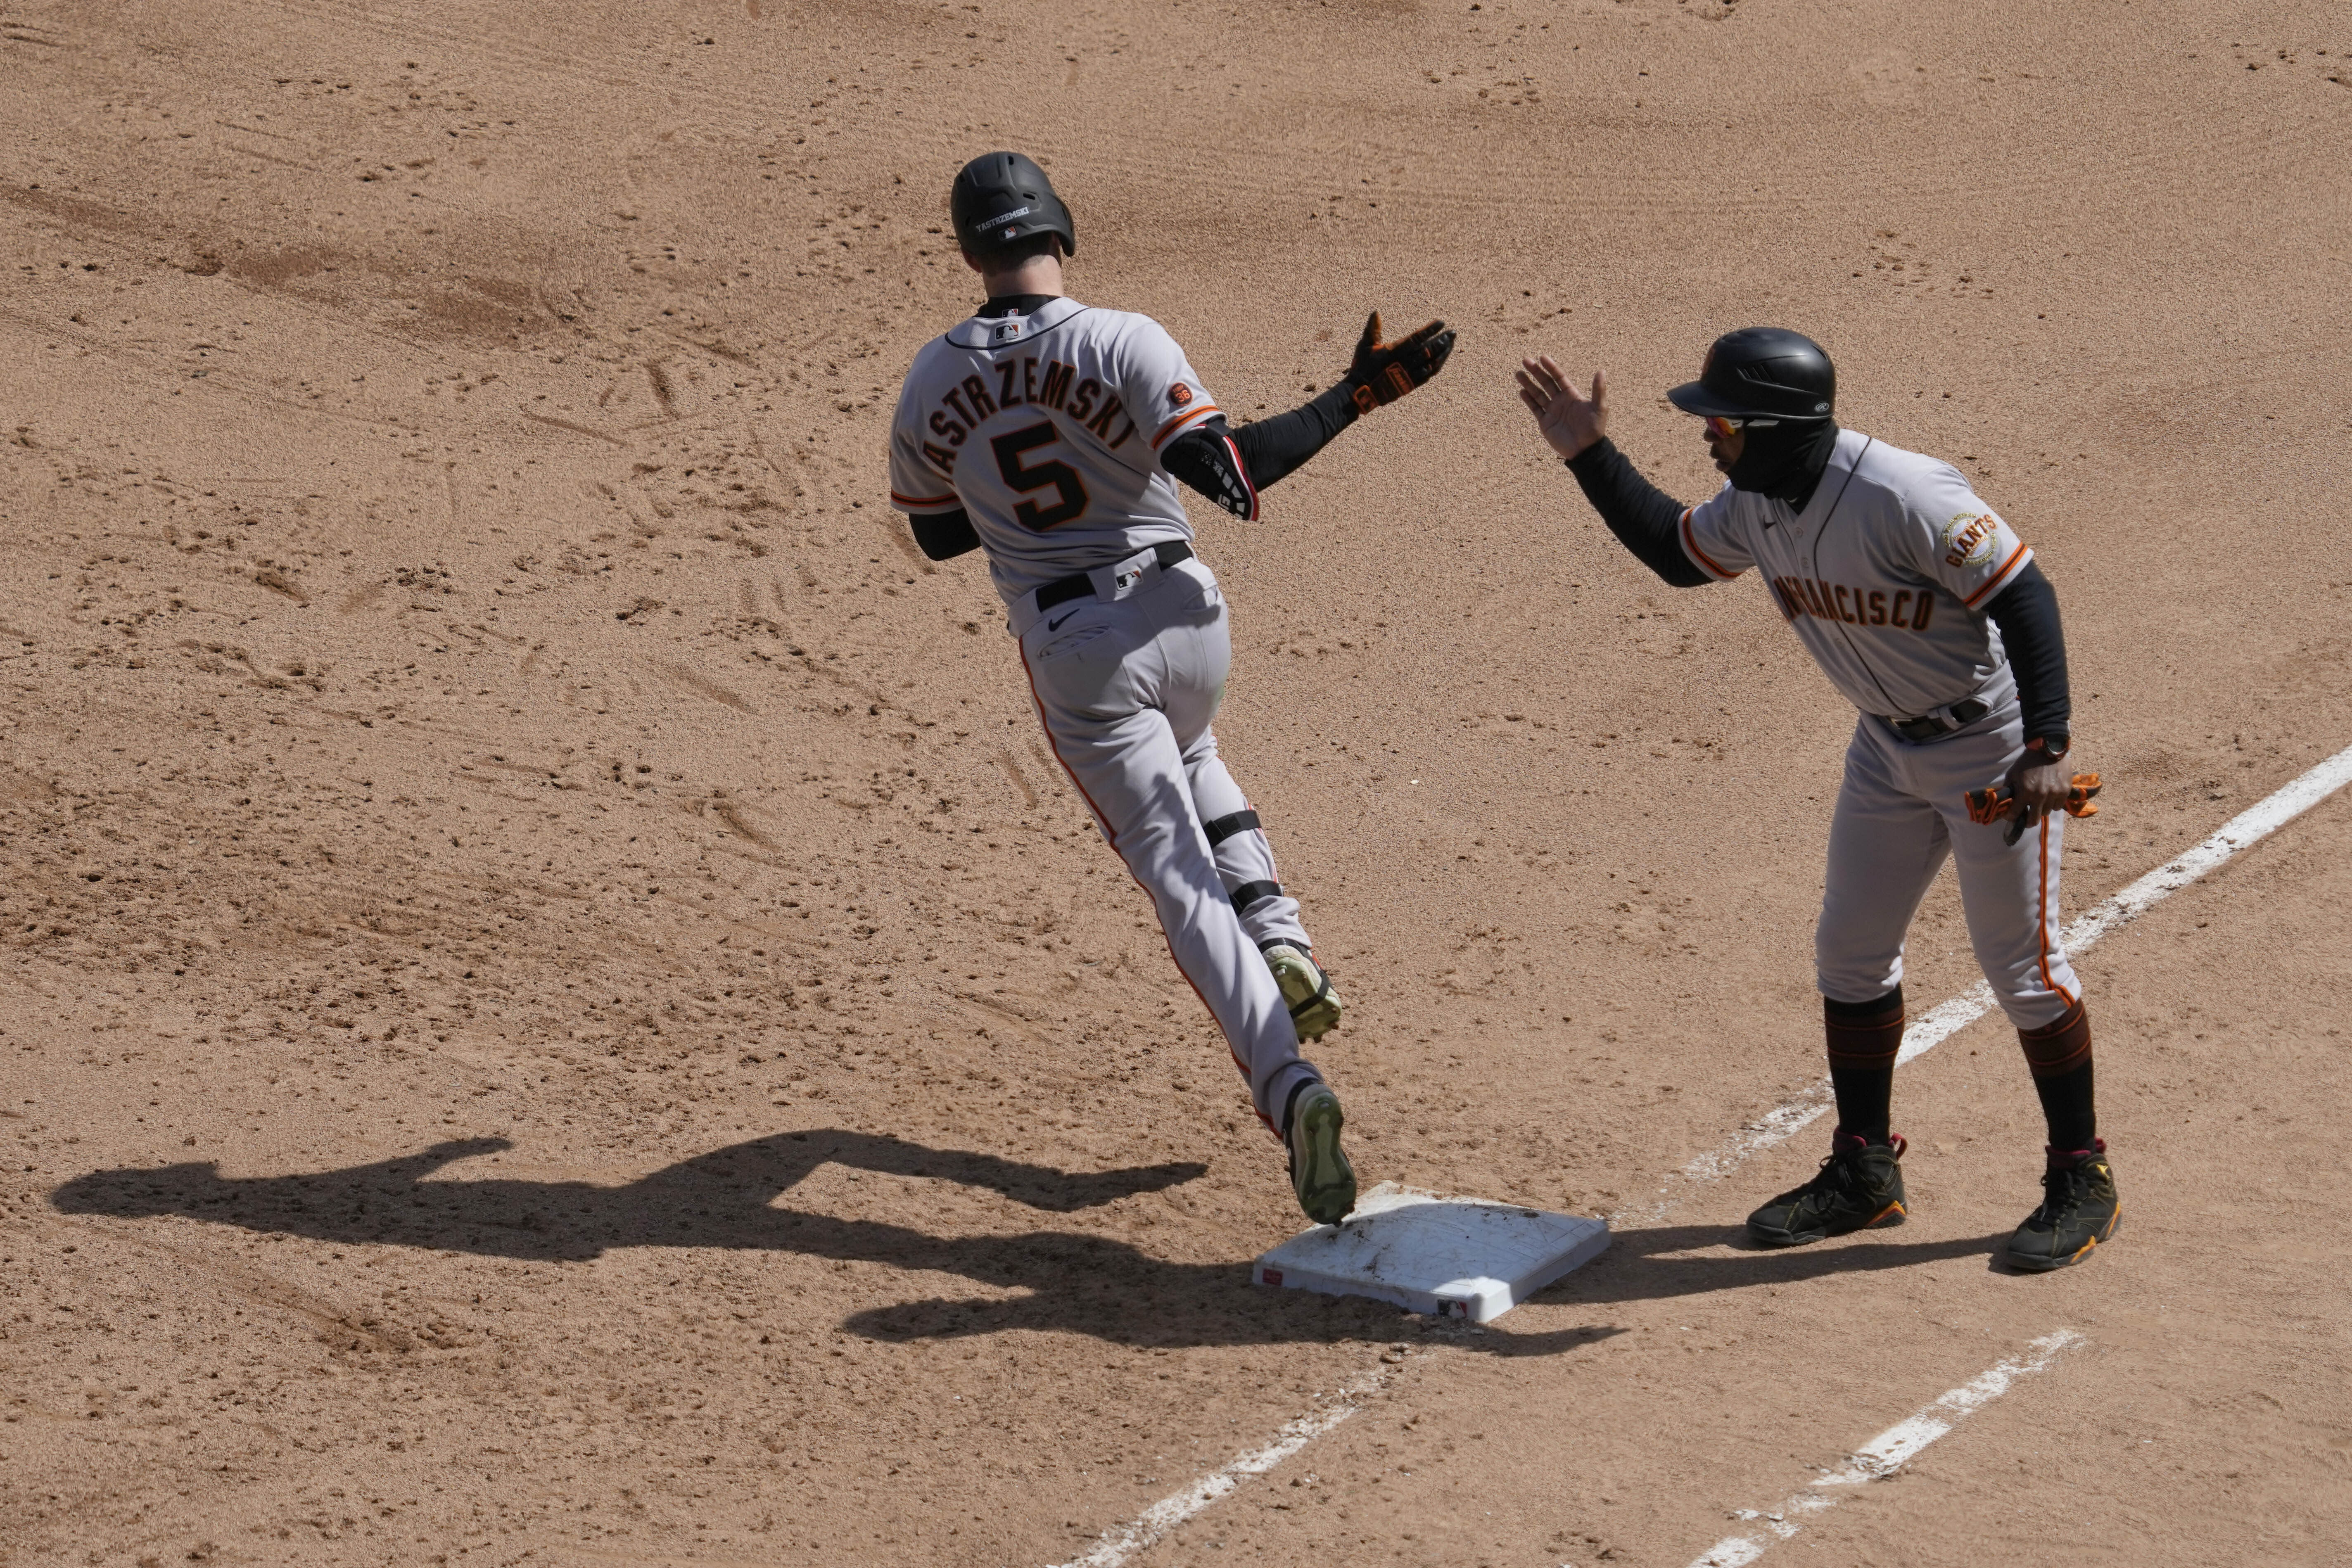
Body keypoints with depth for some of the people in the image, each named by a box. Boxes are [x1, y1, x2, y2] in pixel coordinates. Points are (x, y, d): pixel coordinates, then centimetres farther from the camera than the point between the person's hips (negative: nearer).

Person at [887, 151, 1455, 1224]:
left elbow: (938, 534, 12)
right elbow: (1228, 471, -23)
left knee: (1177, 874, 0)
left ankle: (1288, 1086, -18)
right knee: (1189, 763, 35)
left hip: (1069, 648, 0)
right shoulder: (1124, 345, -12)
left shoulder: (933, 381, -1)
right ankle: (1280, 944, 16)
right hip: (1179, 613, 1)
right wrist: (1357, 398, -16)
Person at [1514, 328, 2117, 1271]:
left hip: (1992, 743, -8)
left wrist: (2045, 750, -34)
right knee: (1850, 950, 12)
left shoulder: (1903, 500, -31)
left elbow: (2025, 597, -28)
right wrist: (1589, 456, 5)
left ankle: (2081, 1182, 12)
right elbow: (1677, 553, 14)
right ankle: (1865, 1173, 25)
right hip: (1889, 743, 8)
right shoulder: (1755, 504, -6)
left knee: (2021, 963, -1)